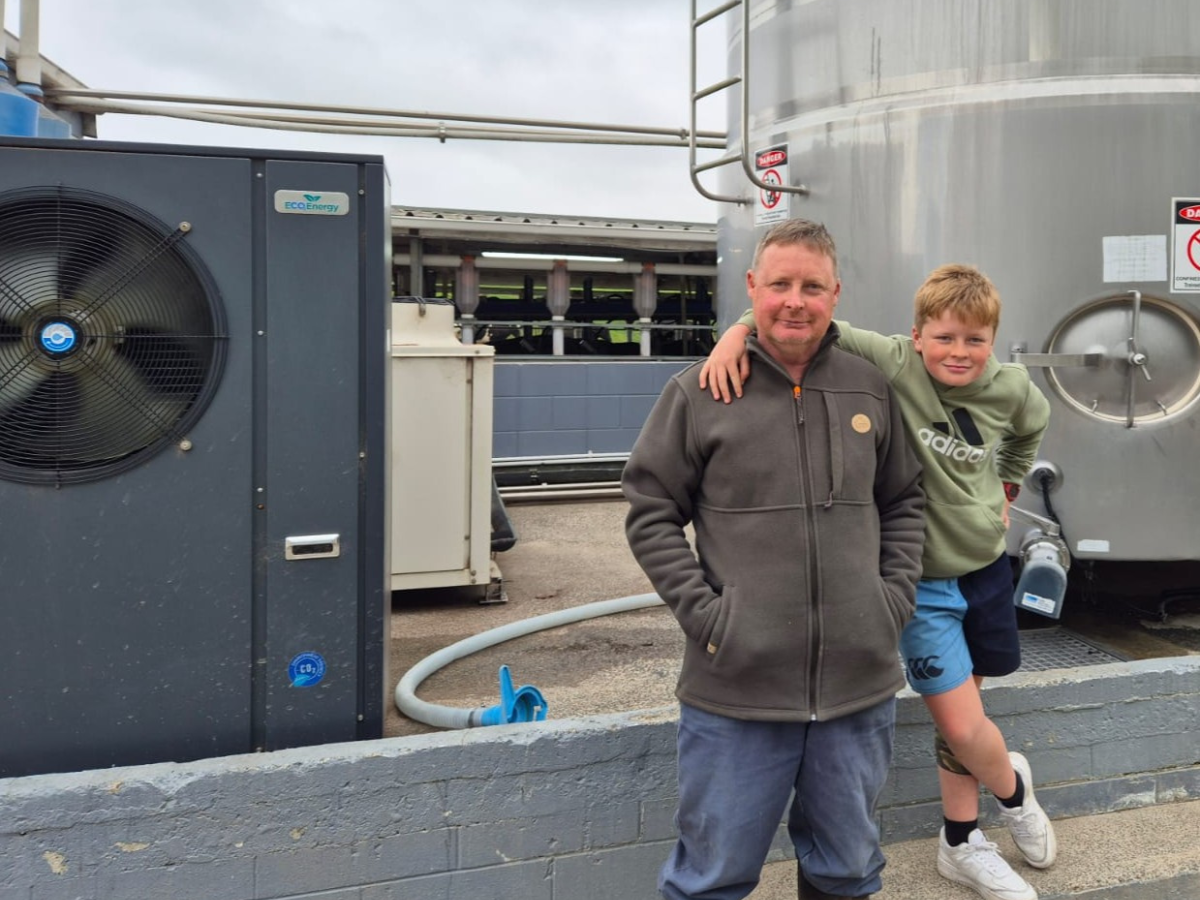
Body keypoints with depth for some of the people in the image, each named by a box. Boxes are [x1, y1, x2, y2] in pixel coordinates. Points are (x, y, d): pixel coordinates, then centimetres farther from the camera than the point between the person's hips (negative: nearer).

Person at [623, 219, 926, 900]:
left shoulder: (871, 390, 7)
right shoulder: (700, 392, -4)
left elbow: (904, 503, 16)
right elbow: (650, 513, -2)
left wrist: (896, 595, 3)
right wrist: (705, 614, -11)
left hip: (860, 683, 4)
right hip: (737, 689, -3)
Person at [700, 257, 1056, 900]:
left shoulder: (1011, 390, -5)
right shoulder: (893, 366, -20)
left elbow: (1032, 427, 20)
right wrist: (738, 332, -39)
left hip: (987, 569, 4)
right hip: (922, 583, -4)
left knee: (959, 715, 16)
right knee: (962, 726, -4)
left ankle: (960, 845, 36)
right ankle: (1013, 787, 32)